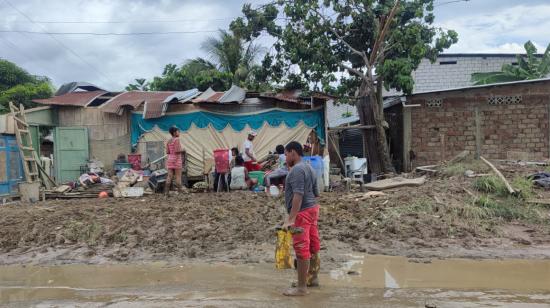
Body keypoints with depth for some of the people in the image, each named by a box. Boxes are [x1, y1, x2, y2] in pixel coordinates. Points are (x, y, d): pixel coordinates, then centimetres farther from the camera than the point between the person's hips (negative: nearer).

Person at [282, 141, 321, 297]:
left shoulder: (297, 170, -17)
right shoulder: (309, 168, 15)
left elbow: (298, 195, -26)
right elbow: (316, 192, 18)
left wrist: (290, 219, -29)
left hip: (302, 212, -10)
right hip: (313, 208, 10)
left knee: (302, 248, -6)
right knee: (313, 245, 17)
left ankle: (301, 287, -1)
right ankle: (313, 278, 30)